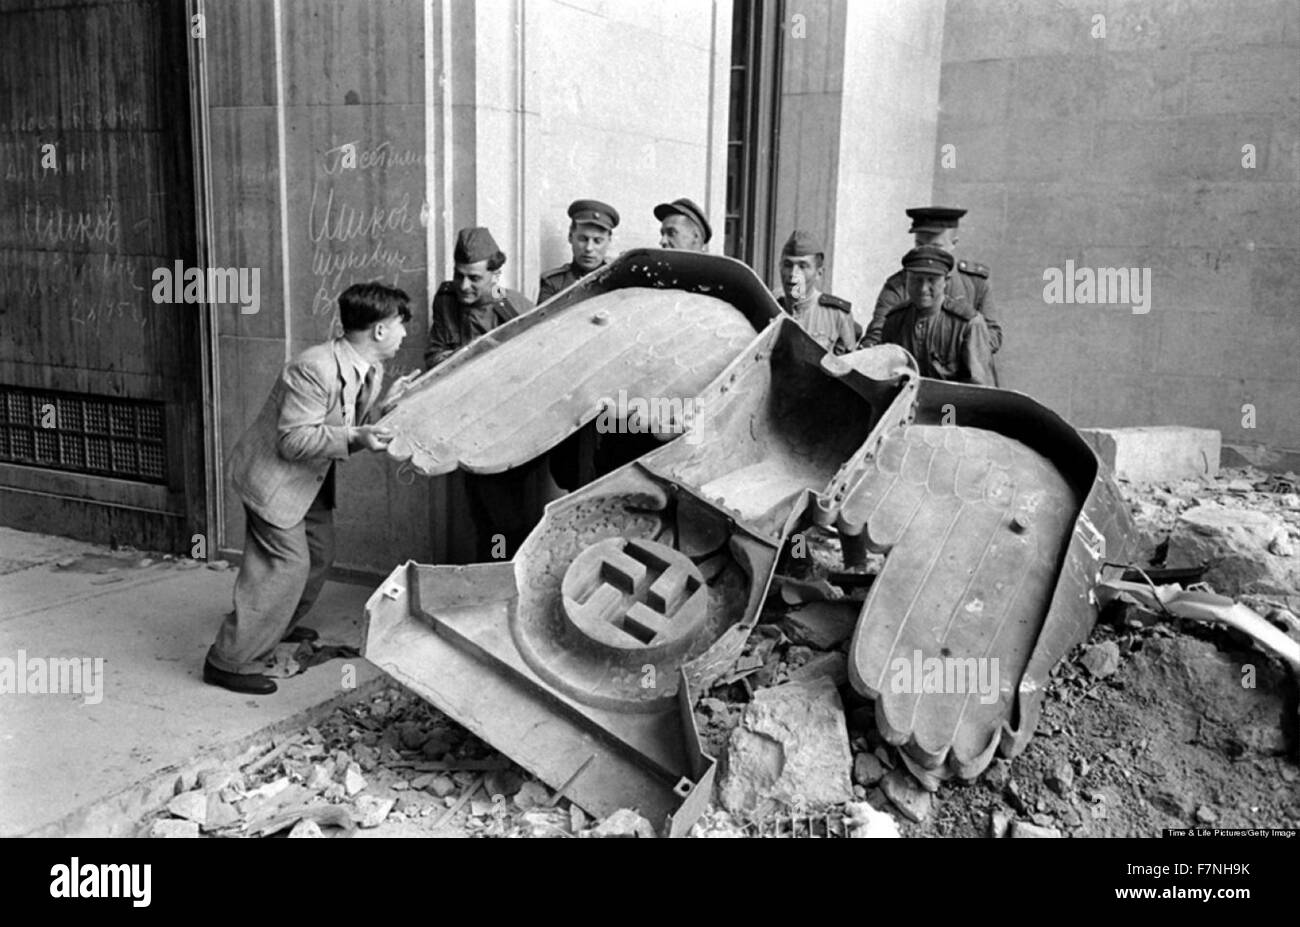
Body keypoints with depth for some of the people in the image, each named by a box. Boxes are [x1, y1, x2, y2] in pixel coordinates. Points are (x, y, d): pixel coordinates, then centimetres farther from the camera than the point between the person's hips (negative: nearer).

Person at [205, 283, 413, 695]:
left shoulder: (369, 371, 0)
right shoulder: (315, 369, -30)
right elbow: (294, 441, -28)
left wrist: (384, 406, -9)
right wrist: (354, 438, -36)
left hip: (310, 479, 10)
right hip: (273, 476, -10)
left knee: (320, 553, 18)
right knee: (286, 564, -12)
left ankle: (278, 626, 41)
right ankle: (231, 662, -2)